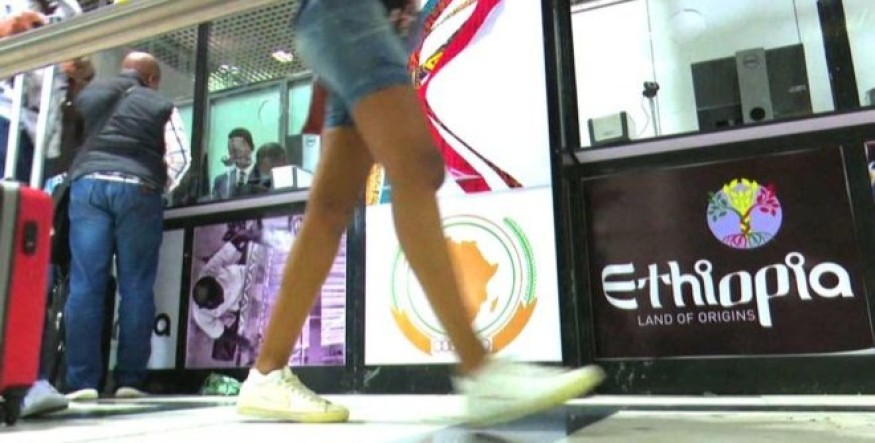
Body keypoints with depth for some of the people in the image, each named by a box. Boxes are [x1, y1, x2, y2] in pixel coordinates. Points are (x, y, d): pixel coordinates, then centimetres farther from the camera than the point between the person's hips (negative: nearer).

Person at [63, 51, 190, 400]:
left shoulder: (88, 94, 22)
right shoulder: (161, 106, 11)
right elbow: (179, 158, 1)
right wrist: (160, 189, 12)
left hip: (88, 183, 3)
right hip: (137, 189, -2)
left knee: (85, 284, 0)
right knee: (135, 287, 0)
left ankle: (82, 381, -3)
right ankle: (130, 380, 0)